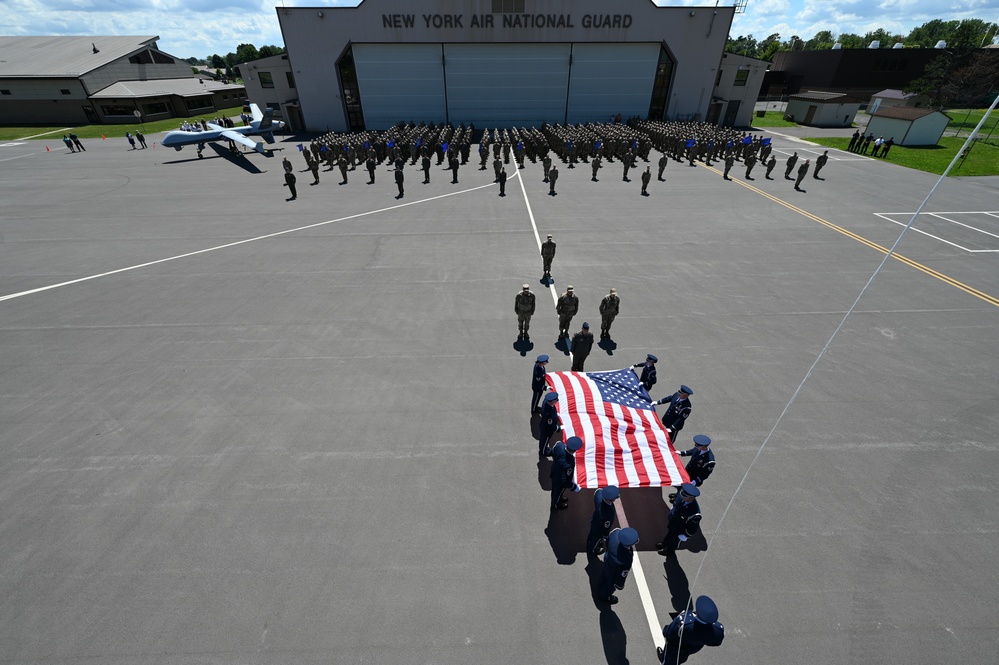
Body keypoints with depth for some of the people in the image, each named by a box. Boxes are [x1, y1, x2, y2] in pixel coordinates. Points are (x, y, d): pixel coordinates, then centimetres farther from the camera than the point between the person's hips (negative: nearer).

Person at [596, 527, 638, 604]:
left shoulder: (616, 532, -35)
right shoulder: (627, 559, -46)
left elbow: (607, 539, -10)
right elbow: (622, 574, -24)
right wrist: (620, 584, -4)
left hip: (607, 558, 5)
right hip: (614, 571, -5)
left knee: (605, 573, 35)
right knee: (611, 583, 29)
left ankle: (600, 588, 67)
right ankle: (604, 596, 61)